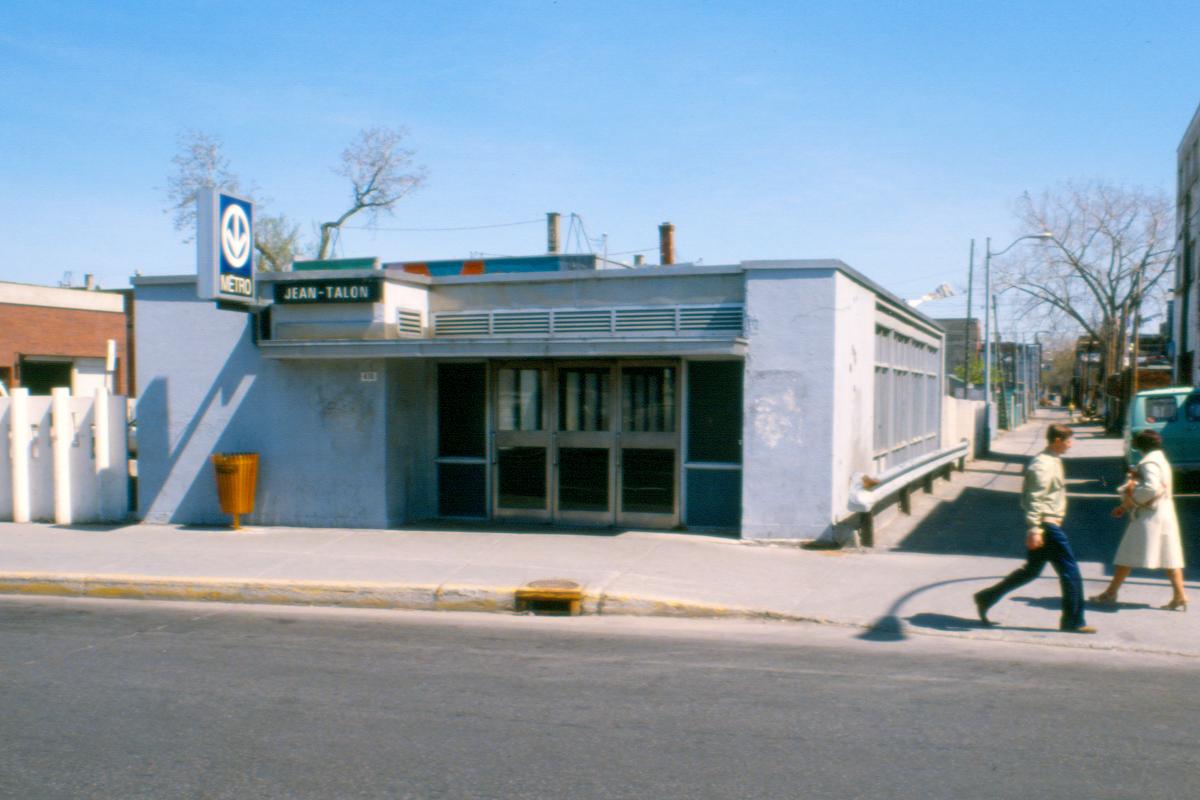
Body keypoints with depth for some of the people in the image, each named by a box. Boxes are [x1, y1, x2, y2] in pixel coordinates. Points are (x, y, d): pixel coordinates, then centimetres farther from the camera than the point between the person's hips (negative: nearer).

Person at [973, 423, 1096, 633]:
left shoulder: (1052, 461, 15)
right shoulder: (1043, 465, -18)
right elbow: (1035, 498, -24)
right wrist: (1034, 529, -28)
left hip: (1047, 524, 10)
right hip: (1047, 525, -10)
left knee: (1031, 570, 16)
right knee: (1070, 571, -1)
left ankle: (987, 597, 17)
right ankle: (1073, 621, 9)